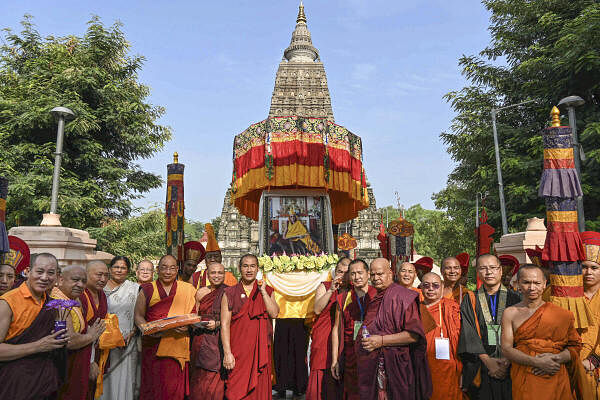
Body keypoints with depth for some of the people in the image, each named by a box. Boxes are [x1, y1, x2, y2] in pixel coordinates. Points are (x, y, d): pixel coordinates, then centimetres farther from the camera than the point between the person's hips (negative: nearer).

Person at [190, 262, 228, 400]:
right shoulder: (201, 292, 9)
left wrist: (217, 324, -15)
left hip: (220, 341, -3)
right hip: (201, 341, 3)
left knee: (216, 379, -2)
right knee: (200, 377, 7)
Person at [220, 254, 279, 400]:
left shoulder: (267, 291, 9)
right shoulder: (230, 293, 4)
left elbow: (274, 313, -8)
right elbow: (225, 324, -2)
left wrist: (262, 291, -9)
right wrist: (227, 353, -10)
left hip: (260, 349, 1)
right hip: (238, 352, -1)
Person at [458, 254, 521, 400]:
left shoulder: (514, 299, 5)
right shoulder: (470, 301, 5)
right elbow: (469, 335, -3)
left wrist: (509, 360, -13)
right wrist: (487, 360, -13)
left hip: (510, 366, 0)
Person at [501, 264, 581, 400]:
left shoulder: (562, 314, 1)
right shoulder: (510, 313, -1)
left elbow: (575, 346, 5)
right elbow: (506, 349, -6)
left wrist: (557, 358, -14)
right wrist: (537, 362, -18)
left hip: (555, 379, 1)